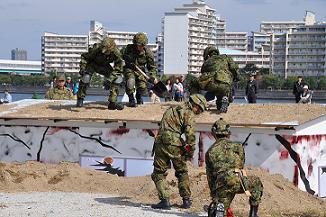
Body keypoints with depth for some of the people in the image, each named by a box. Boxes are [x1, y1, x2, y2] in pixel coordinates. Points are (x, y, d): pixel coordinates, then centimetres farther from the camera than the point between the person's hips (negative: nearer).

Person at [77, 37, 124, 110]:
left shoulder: (115, 52, -30)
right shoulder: (96, 49, -36)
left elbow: (119, 63, -11)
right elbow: (84, 57, -18)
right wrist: (82, 68, -30)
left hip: (104, 66, 3)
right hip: (92, 63, -3)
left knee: (116, 79, -12)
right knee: (86, 78, -27)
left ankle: (112, 102, -2)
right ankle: (80, 99, -6)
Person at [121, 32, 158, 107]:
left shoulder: (147, 52, -12)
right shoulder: (128, 49, -18)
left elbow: (152, 67, -1)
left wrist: (153, 77, -13)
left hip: (140, 71, 2)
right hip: (129, 69, -2)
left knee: (142, 88, -14)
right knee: (130, 81, -33)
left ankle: (139, 96, 28)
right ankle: (131, 99, -9)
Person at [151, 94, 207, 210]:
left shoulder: (172, 109, 22)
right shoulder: (188, 113, 0)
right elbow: (190, 134, -11)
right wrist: (191, 152, -3)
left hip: (161, 143, 4)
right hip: (174, 144, -4)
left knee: (159, 173, 8)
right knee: (182, 172, 15)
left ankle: (165, 200, -3)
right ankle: (186, 200, 18)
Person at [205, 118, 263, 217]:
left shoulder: (210, 151, 22)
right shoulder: (237, 146, 22)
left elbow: (210, 176, 22)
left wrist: (214, 194, 32)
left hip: (222, 185, 0)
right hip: (238, 181, 0)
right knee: (257, 183, 30)